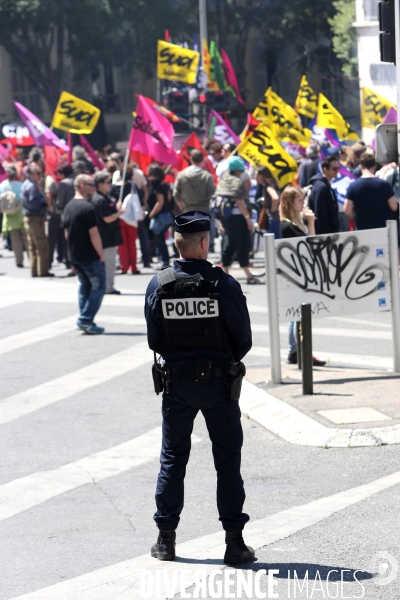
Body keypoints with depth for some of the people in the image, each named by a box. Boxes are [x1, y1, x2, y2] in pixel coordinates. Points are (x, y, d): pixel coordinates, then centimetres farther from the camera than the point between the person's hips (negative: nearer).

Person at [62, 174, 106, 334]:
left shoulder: (69, 207, 7)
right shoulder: (87, 208, -19)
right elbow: (93, 234, -21)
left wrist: (73, 250, 19)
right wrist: (101, 254, -13)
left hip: (75, 256, 8)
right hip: (90, 256, -8)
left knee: (84, 286, 16)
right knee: (98, 287, 0)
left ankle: (85, 321, 14)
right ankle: (86, 320, -6)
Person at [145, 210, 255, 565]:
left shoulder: (159, 285, -7)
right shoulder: (224, 285, -15)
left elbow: (154, 340, 1)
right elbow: (244, 338, -7)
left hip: (176, 380, 2)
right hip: (218, 382, -2)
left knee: (173, 459, 13)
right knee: (227, 459, 5)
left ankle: (166, 539, 15)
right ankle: (234, 541, 3)